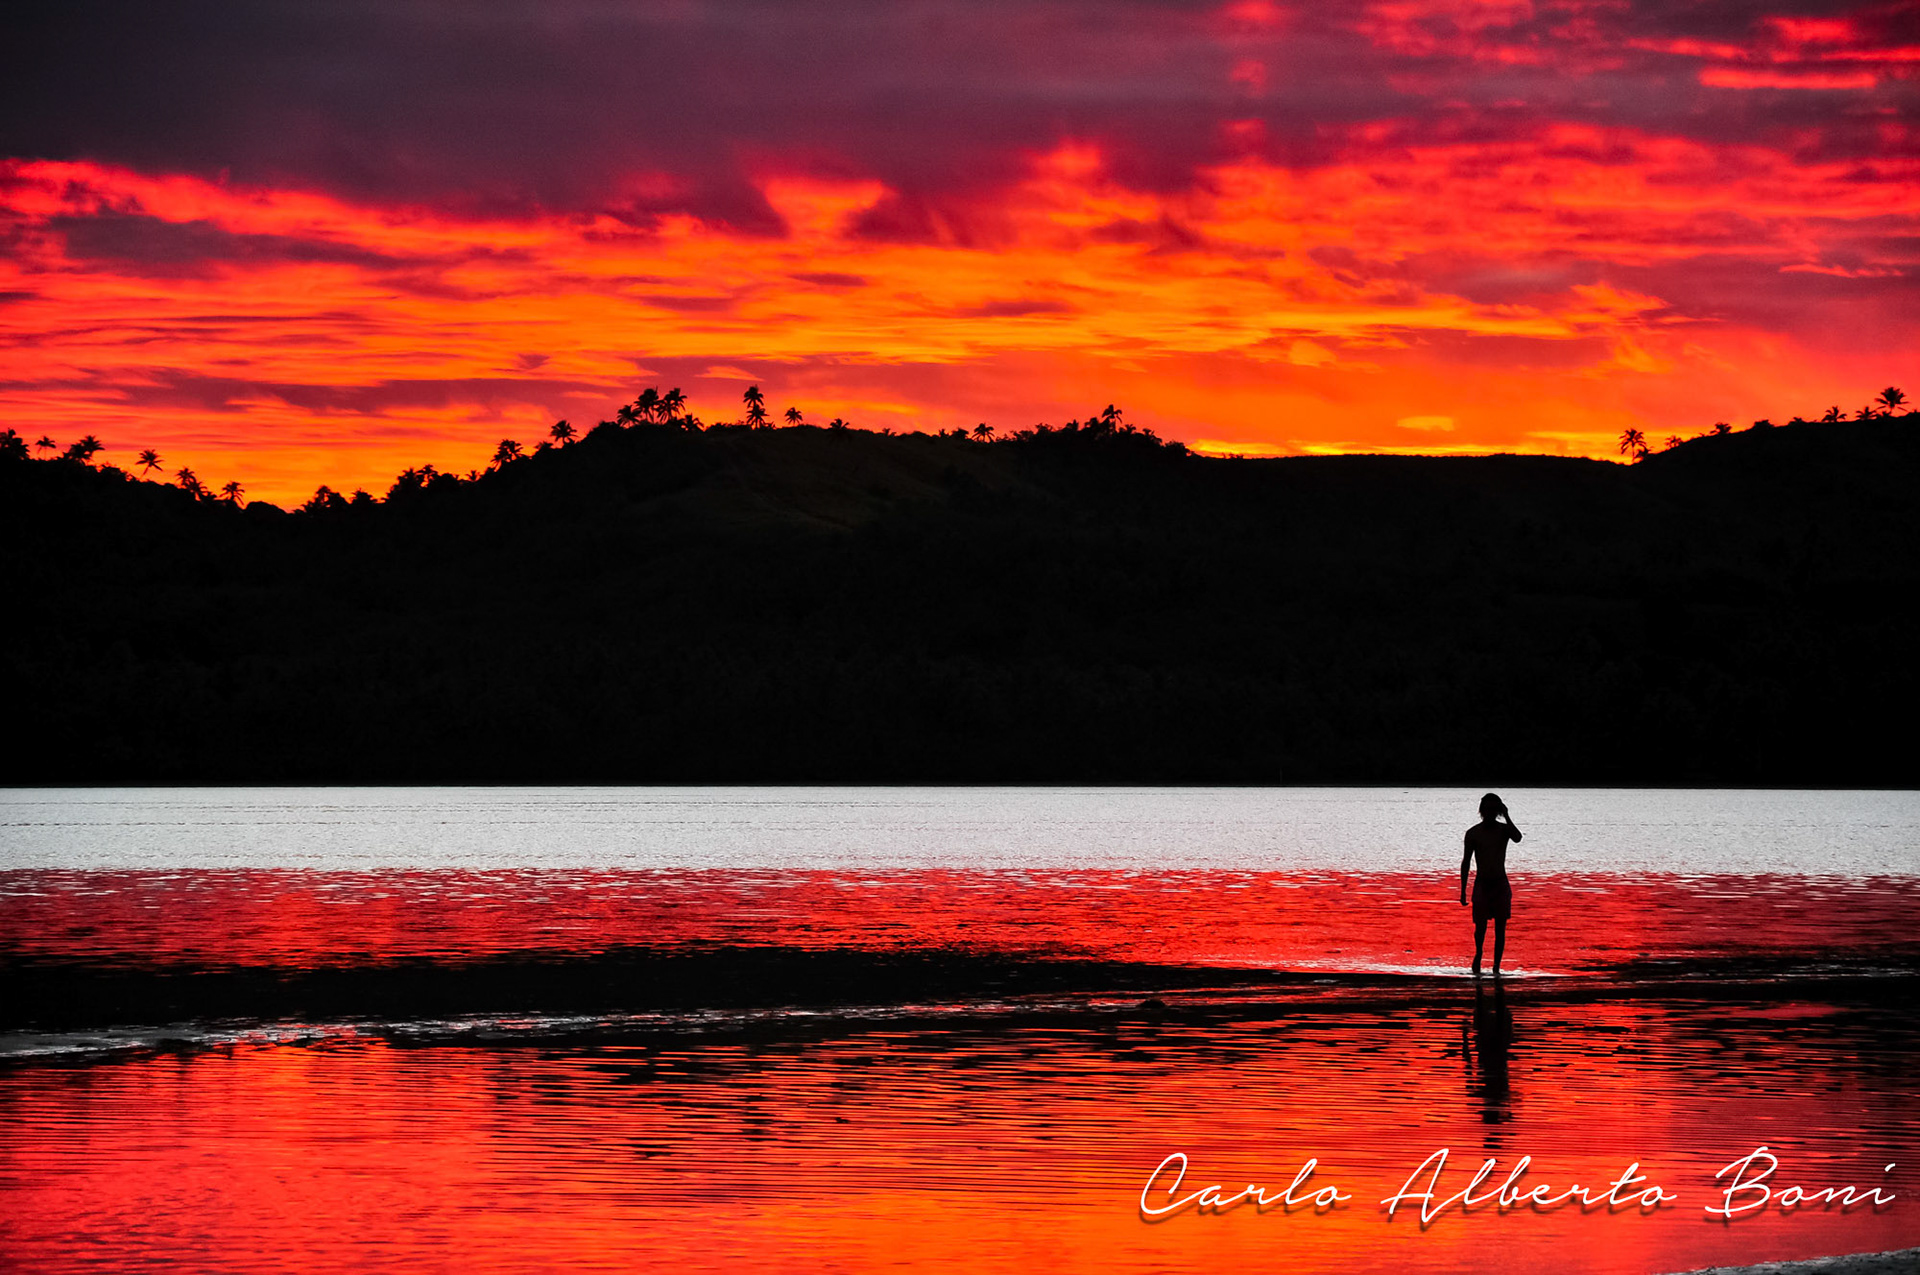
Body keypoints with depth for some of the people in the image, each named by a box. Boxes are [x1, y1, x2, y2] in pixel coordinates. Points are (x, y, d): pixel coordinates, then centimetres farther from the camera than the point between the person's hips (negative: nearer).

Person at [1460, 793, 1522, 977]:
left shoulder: (1504, 829, 2)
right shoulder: (1473, 833, 0)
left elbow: (1517, 838, -22)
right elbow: (1466, 861, 3)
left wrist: (1506, 816, -20)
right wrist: (1463, 890, 1)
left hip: (1501, 885, 1)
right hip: (1482, 884, -1)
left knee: (1500, 928, 0)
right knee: (1480, 927, -5)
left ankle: (1496, 967, 8)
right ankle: (1478, 956, 24)